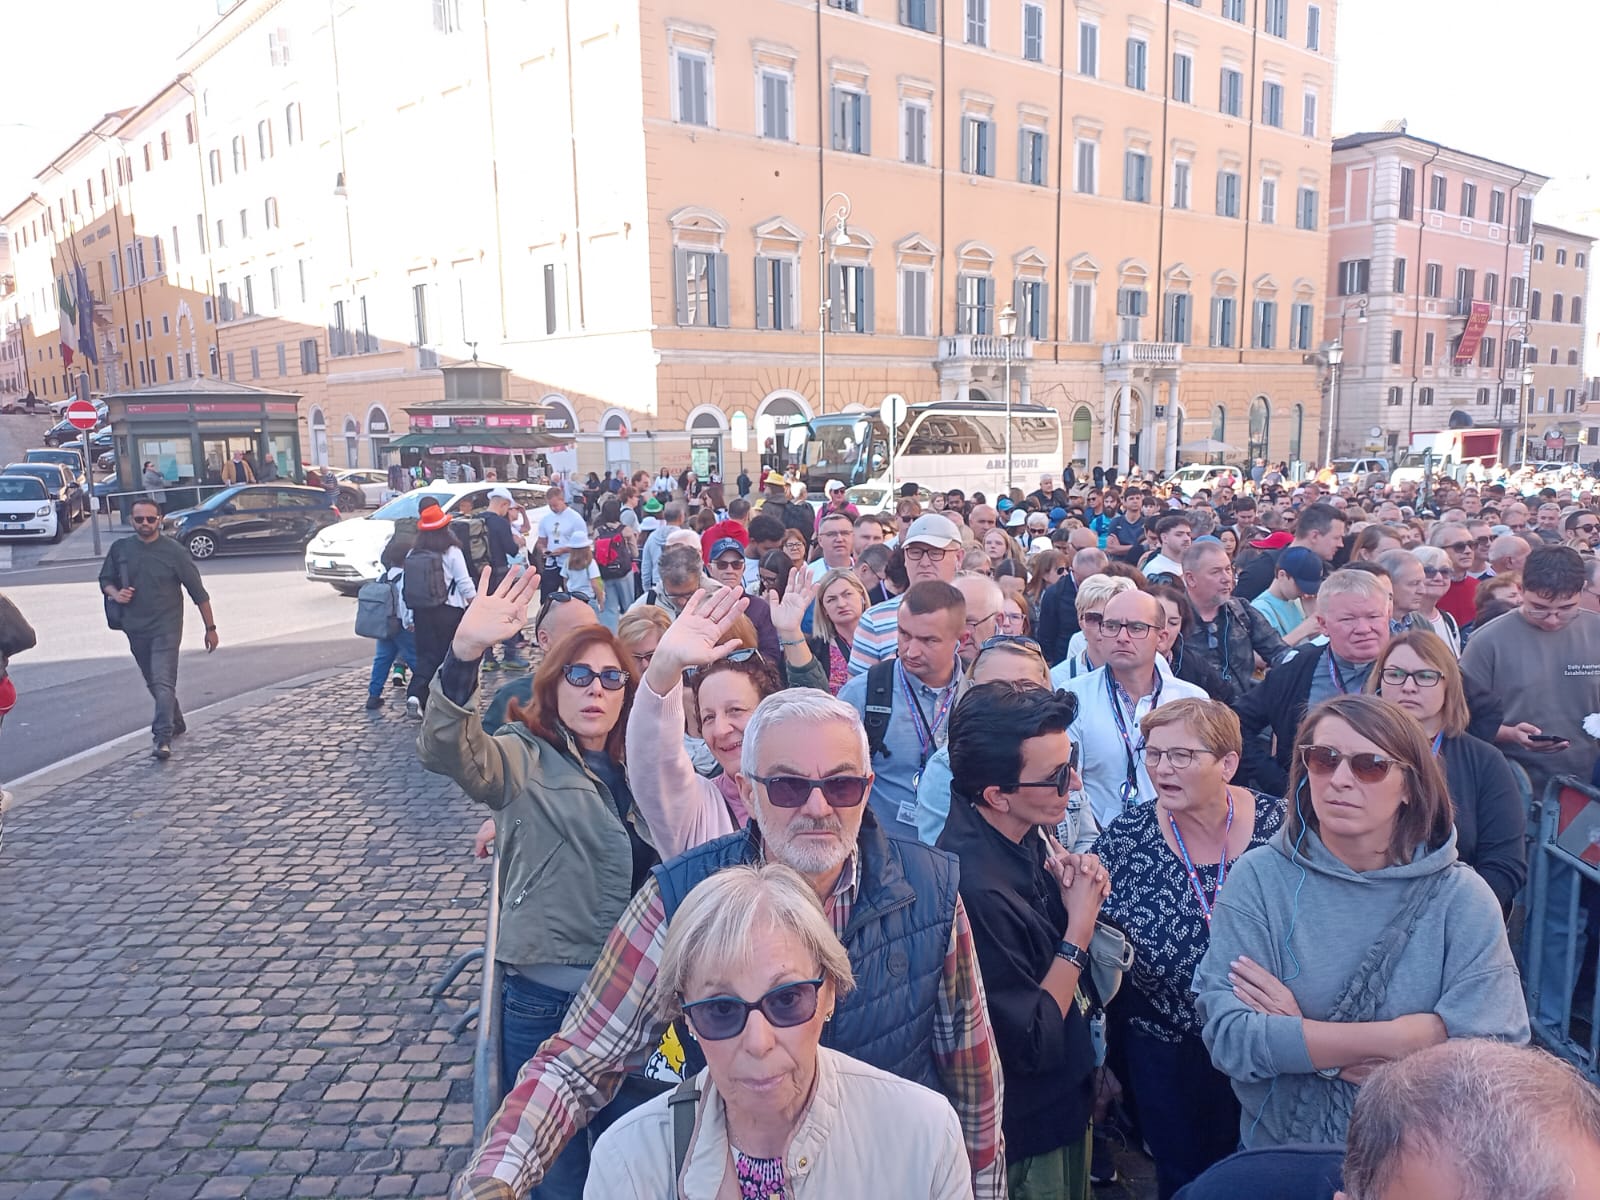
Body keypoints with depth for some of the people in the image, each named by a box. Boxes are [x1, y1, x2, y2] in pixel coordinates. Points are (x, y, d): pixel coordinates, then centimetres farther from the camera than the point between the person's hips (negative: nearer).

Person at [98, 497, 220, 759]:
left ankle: (163, 738, -18)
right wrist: (115, 594, -8)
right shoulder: (119, 549, 3)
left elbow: (198, 592, -4)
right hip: (135, 629, 5)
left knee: (163, 683, -15)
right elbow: (105, 579, 17)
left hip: (166, 628, -5)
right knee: (153, 683, 17)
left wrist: (210, 628, -3)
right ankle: (176, 723, 36)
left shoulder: (174, 552, -8)